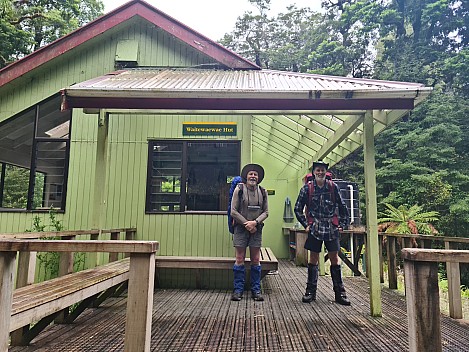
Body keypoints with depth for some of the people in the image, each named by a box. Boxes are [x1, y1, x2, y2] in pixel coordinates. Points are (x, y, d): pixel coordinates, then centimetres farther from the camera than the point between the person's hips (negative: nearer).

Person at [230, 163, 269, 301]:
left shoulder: (262, 192, 7)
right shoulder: (239, 190, -1)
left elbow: (266, 212, 6)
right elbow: (233, 211, -5)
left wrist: (255, 222, -11)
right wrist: (246, 224, -10)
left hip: (256, 229, 2)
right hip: (241, 228, -2)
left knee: (256, 260, 5)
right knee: (240, 259, 1)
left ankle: (256, 290, 14)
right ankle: (238, 290, 10)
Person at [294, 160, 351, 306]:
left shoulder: (333, 187, 2)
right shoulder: (307, 188, -1)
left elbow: (342, 207, 10)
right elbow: (298, 209, 6)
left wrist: (342, 224, 5)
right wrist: (306, 224, 2)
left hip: (331, 228, 1)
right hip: (315, 228, -1)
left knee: (334, 259, 5)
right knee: (313, 260, 5)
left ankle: (340, 293, 14)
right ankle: (310, 291, 15)